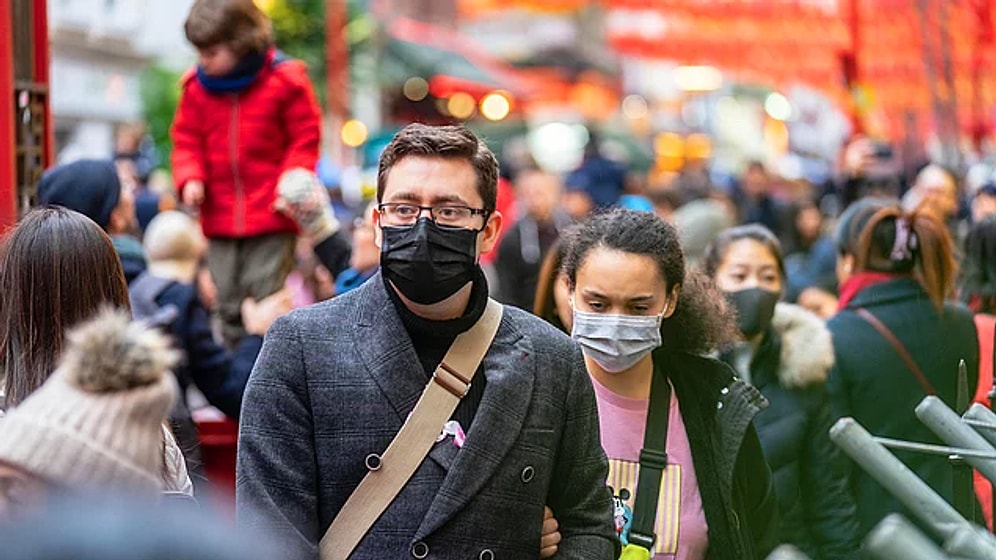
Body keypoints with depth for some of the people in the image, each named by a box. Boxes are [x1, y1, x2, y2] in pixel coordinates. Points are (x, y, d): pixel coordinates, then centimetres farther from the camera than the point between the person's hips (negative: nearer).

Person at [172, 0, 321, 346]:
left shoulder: (284, 80, -6)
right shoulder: (197, 86, 4)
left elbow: (305, 139, -1)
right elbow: (187, 141, 11)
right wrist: (190, 179, -8)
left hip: (271, 217, -4)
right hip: (220, 217, 4)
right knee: (229, 304, 9)